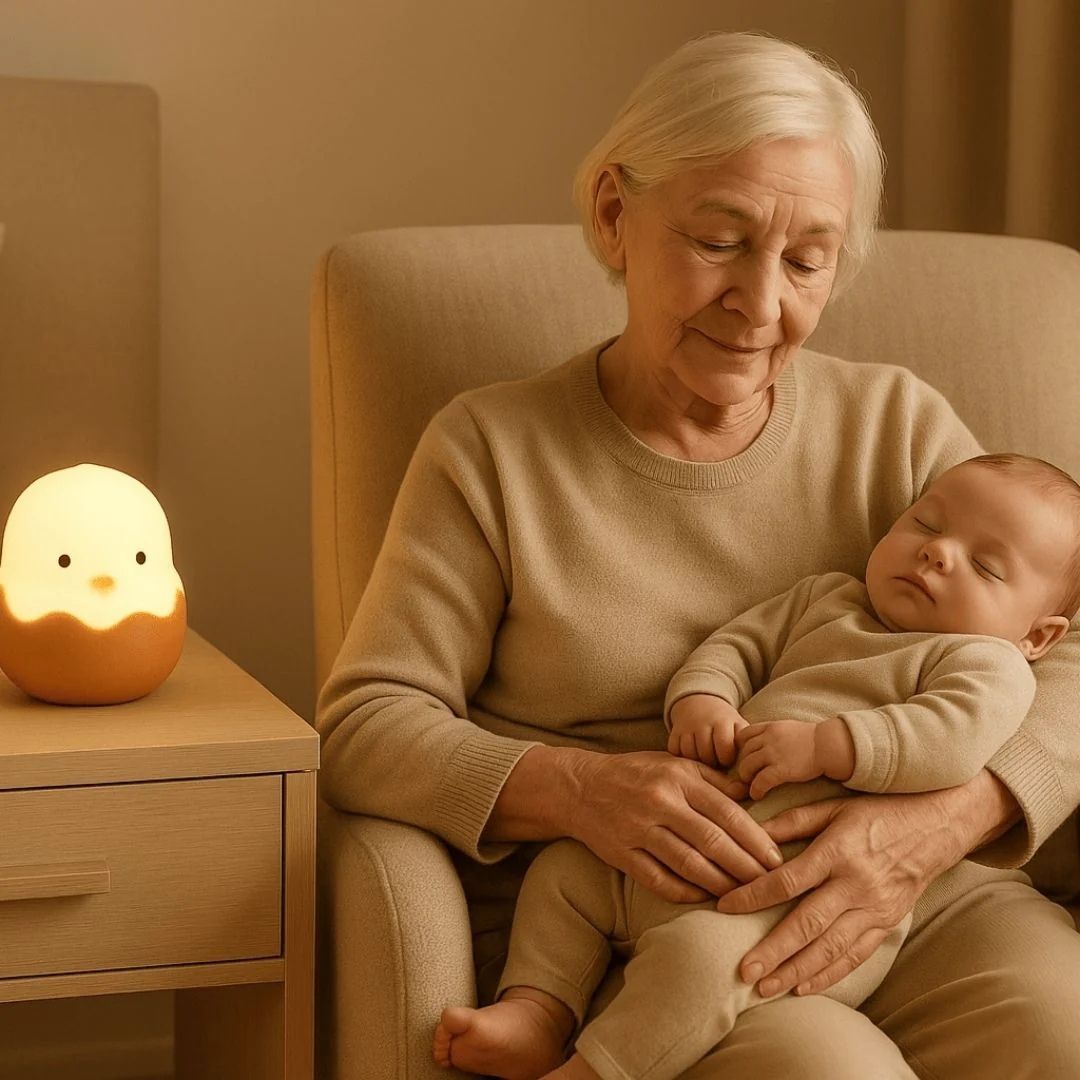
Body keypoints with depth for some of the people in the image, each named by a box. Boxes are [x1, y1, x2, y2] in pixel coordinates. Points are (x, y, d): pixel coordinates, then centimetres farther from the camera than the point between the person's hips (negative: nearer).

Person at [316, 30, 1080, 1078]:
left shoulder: (898, 426, 11)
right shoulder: (492, 449, 6)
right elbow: (364, 726, 1)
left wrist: (946, 817, -18)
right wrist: (575, 788, -19)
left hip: (919, 903, 3)